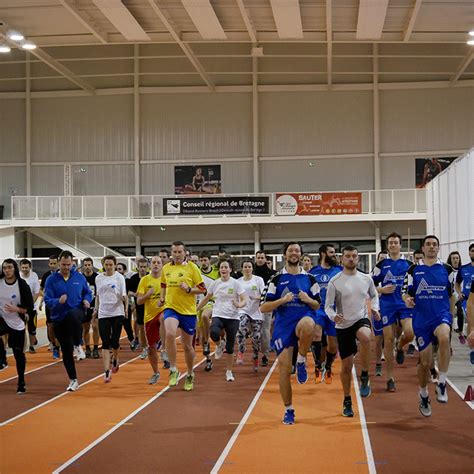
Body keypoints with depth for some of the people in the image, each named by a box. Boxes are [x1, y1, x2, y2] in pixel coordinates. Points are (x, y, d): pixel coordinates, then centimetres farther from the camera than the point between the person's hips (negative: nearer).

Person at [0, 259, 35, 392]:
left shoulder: (22, 285, -15)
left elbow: (30, 308, -12)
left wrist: (16, 309, -27)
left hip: (17, 324, -2)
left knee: (18, 353, 6)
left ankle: (21, 382, 21)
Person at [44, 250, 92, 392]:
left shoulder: (79, 277, 1)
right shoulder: (51, 279, -4)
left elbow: (88, 292, 13)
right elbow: (47, 299, -8)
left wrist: (86, 300, -9)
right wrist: (58, 301, -27)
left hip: (76, 313, -1)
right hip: (59, 318, 1)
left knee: (72, 315, -40)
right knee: (66, 350, 6)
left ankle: (78, 345, -18)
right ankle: (73, 380, 21)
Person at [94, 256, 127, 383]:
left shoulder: (119, 277, -2)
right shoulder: (98, 278, 9)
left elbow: (124, 295, -7)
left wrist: (125, 299, -27)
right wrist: (96, 309, 15)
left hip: (117, 313, -2)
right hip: (103, 314, 2)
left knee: (115, 342, 0)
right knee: (105, 343, -4)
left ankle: (115, 360, 33)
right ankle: (107, 371, -4)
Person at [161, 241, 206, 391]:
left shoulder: (192, 267, -3)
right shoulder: (166, 268, 7)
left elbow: (202, 289, -2)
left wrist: (188, 289, -17)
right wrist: (163, 298, 9)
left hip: (188, 311, -1)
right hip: (171, 308, 1)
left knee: (187, 345, 10)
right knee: (170, 334, -28)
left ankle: (190, 375, 32)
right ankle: (173, 370, -15)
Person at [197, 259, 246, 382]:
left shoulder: (236, 283, -4)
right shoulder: (215, 284, 4)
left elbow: (244, 300, -9)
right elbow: (206, 299, 16)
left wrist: (239, 305, -31)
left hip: (233, 317, -1)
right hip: (218, 315, 1)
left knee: (230, 347, 4)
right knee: (214, 333, -34)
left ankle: (229, 371, 22)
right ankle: (220, 344, 2)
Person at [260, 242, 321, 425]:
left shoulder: (309, 278, 10)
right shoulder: (276, 279, 5)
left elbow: (317, 306, 16)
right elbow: (263, 308, 1)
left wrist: (308, 300, -6)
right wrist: (283, 300, -13)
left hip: (304, 319, 0)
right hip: (283, 325, 1)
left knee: (307, 325, -39)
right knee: (284, 367, -3)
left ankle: (301, 361, -13)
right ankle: (288, 410, 13)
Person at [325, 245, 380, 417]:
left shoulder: (366, 279, 1)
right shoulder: (334, 281, -7)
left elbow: (374, 295, 20)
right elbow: (328, 306, -5)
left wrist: (375, 308, 0)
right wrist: (333, 316, -26)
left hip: (361, 319, 0)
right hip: (343, 325, 0)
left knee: (365, 338, -37)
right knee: (346, 365, 5)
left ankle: (364, 377, -18)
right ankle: (347, 401, 25)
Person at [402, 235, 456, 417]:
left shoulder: (447, 270, 5)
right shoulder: (414, 270, 3)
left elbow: (451, 295, 14)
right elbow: (405, 292, 5)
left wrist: (450, 317, 15)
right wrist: (407, 299, -18)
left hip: (441, 315, -1)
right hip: (421, 319, 1)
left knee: (444, 338, -35)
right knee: (425, 362, 5)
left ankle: (441, 384, -25)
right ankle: (424, 396, 30)